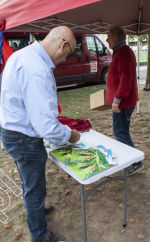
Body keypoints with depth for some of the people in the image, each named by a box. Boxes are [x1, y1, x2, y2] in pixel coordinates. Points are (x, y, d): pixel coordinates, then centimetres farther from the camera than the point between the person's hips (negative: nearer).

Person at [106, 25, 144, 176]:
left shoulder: (123, 53, -18)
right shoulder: (122, 52, 16)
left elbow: (125, 79, -27)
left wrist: (117, 100, -24)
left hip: (122, 102, -11)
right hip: (123, 101, 11)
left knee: (120, 132, -4)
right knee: (121, 131, 19)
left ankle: (136, 162, 5)